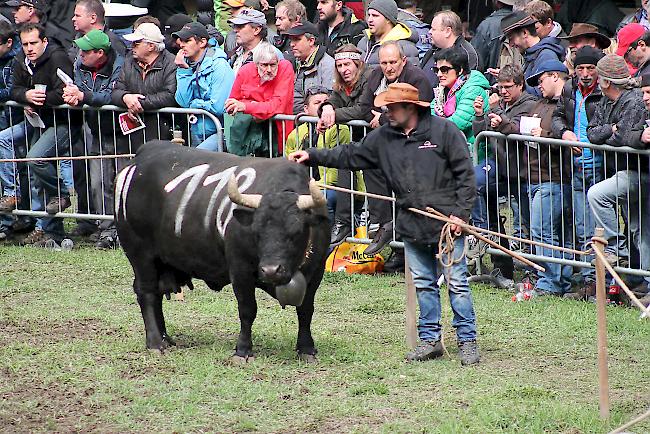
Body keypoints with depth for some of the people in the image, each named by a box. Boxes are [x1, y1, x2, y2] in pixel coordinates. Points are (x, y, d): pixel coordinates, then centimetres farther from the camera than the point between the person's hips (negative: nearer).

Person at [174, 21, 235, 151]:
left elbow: (218, 107, -17)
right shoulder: (186, 65, 10)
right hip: (197, 133, 7)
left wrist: (195, 104, -2)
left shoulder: (219, 66, -11)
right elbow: (183, 102, 0)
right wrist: (183, 71, -4)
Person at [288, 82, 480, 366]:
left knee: (457, 282, -2)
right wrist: (313, 157, 3)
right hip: (411, 226, 5)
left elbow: (465, 173, -7)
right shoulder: (383, 138, 7)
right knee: (423, 284, 11)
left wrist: (460, 212, -12)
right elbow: (351, 156, 12)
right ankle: (430, 340, 20)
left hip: (447, 222, -5)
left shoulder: (442, 130, -8)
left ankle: (467, 342, 5)